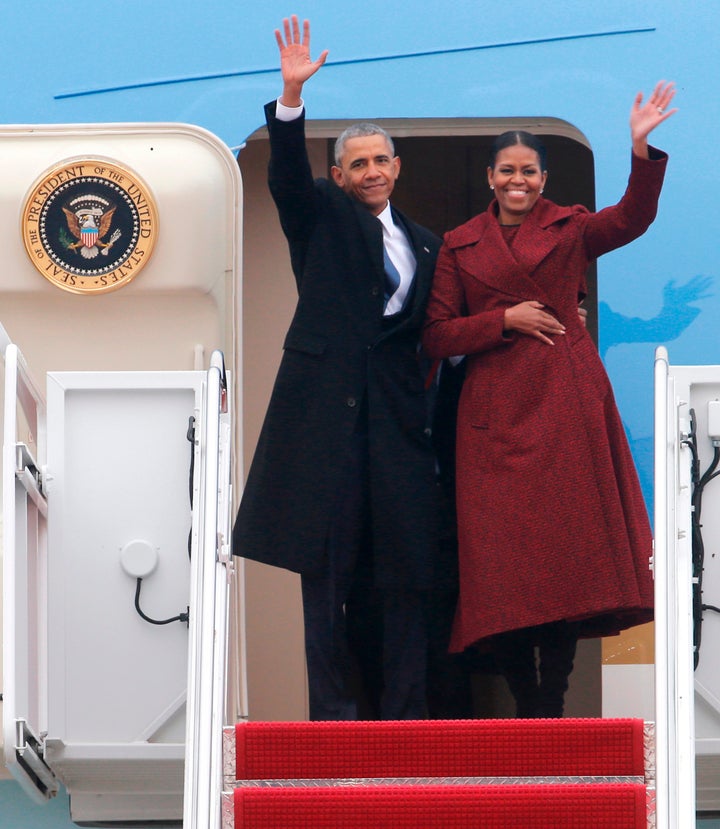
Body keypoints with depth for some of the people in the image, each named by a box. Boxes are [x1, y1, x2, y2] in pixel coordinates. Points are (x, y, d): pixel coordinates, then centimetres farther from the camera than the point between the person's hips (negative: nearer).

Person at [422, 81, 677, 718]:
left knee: (571, 543, -5)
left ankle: (553, 702, 1)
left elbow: (633, 217, -9)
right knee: (505, 557, -3)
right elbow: (437, 336, 6)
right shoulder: (459, 246, 12)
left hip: (567, 402, 0)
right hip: (497, 408, 1)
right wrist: (507, 319, -6)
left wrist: (642, 149, -24)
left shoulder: (570, 229, 10)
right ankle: (527, 703, 6)